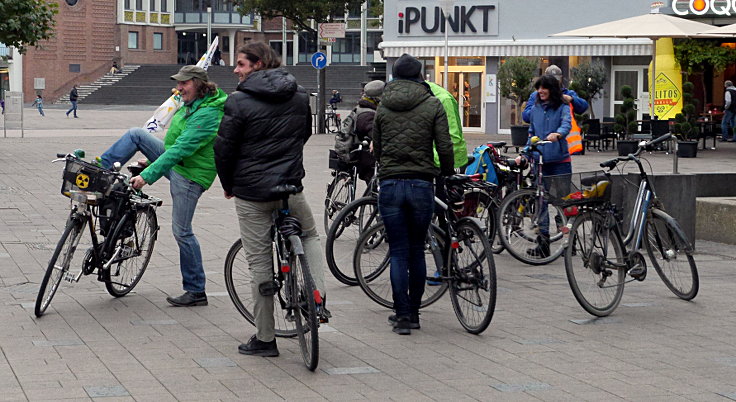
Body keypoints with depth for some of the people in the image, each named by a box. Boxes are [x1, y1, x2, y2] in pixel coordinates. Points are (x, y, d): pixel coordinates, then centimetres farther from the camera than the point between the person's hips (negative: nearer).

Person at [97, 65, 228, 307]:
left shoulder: (207, 115, -25)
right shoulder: (191, 105, 7)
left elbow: (181, 149, -30)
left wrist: (148, 175, -32)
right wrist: (152, 162, 25)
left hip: (190, 175, -9)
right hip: (175, 163, 9)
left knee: (181, 231, -5)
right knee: (136, 135, 2)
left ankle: (196, 292, 3)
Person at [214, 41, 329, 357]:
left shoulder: (239, 101, -12)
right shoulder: (299, 96, 5)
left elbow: (224, 149, -10)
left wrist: (228, 184, 7)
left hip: (251, 193, -4)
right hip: (291, 188, 4)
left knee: (259, 262, 4)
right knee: (310, 237, 28)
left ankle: (264, 338, 8)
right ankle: (317, 298, 5)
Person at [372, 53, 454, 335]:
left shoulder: (382, 108, 5)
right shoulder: (433, 105, -1)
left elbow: (376, 148, 12)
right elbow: (445, 147, -5)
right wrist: (447, 174, 13)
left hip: (390, 184, 0)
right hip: (422, 185, 0)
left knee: (398, 252, 4)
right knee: (417, 251, 12)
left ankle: (403, 315, 1)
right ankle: (414, 312, 19)